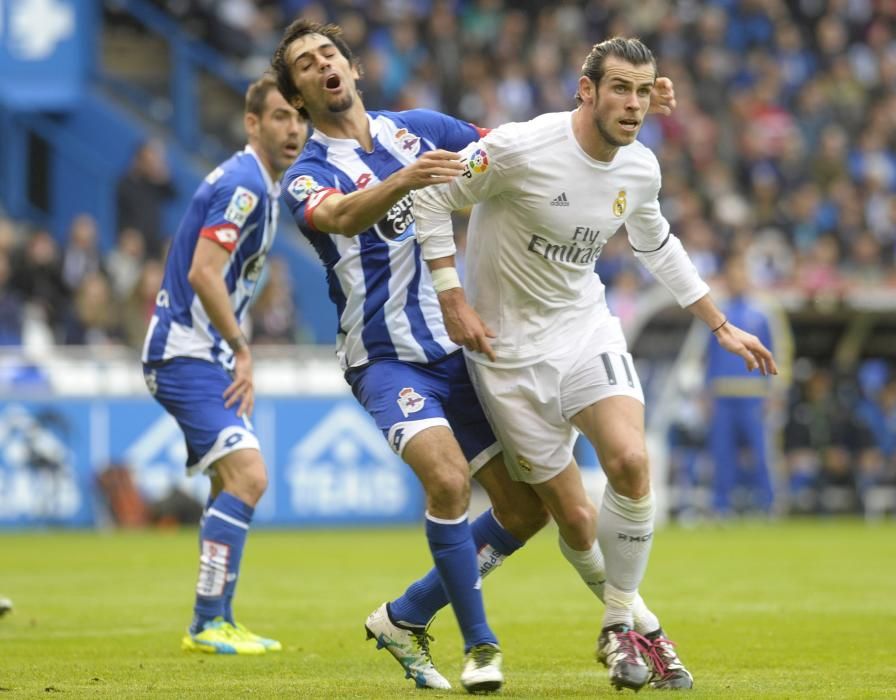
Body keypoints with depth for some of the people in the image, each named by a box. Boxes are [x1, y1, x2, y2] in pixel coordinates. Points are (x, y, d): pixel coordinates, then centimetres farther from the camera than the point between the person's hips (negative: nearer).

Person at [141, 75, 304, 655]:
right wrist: (241, 348, -17)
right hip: (188, 353, -11)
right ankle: (209, 624, -17)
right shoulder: (245, 185, -16)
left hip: (207, 355, 11)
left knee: (234, 486, 14)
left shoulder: (258, 184, 15)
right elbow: (203, 273, -25)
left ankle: (215, 623, 19)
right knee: (247, 477, -19)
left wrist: (237, 356, 16)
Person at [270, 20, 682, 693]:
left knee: (526, 509, 2)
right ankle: (480, 643, -14)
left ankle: (407, 616, 19)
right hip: (387, 358, -5)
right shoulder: (308, 176, -4)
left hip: (460, 348, 5)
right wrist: (402, 181, -49)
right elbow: (340, 215, -28)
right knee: (447, 475, -30)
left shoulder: (418, 128, 10)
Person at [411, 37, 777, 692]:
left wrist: (722, 326, 22)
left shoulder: (640, 167, -1)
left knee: (630, 460, -23)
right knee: (574, 517, -7)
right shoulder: (522, 148, -20)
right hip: (510, 346, -4)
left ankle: (622, 628, -5)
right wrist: (452, 300, -14)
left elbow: (658, 246, 19)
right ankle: (629, 618, 20)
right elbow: (432, 196, -10)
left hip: (586, 326, 4)